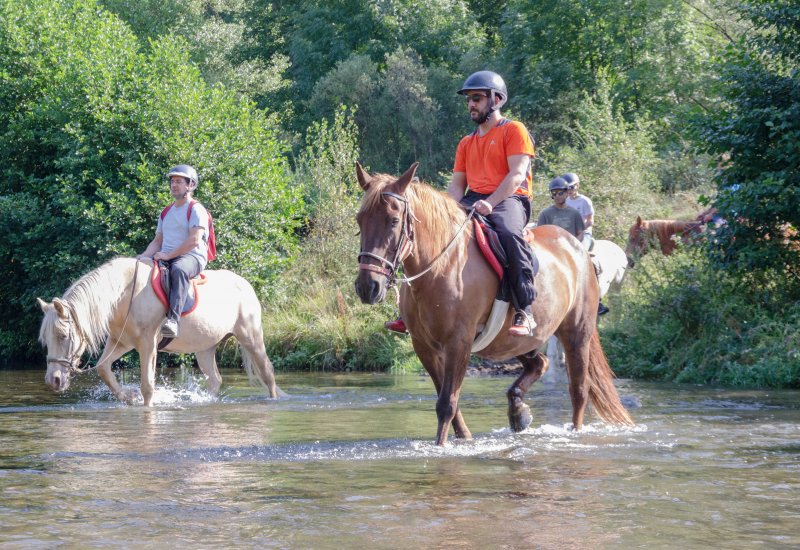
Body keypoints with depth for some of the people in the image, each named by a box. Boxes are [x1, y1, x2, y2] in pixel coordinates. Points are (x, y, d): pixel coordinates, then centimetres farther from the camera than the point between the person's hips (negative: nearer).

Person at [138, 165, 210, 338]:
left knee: (178, 269, -41)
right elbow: (157, 241, 25)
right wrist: (143, 257, 5)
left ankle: (173, 319, -56)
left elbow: (194, 240, -15)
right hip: (166, 258, 8)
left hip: (192, 258, -8)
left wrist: (167, 255, -18)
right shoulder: (167, 212, 23)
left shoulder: (196, 210, -2)